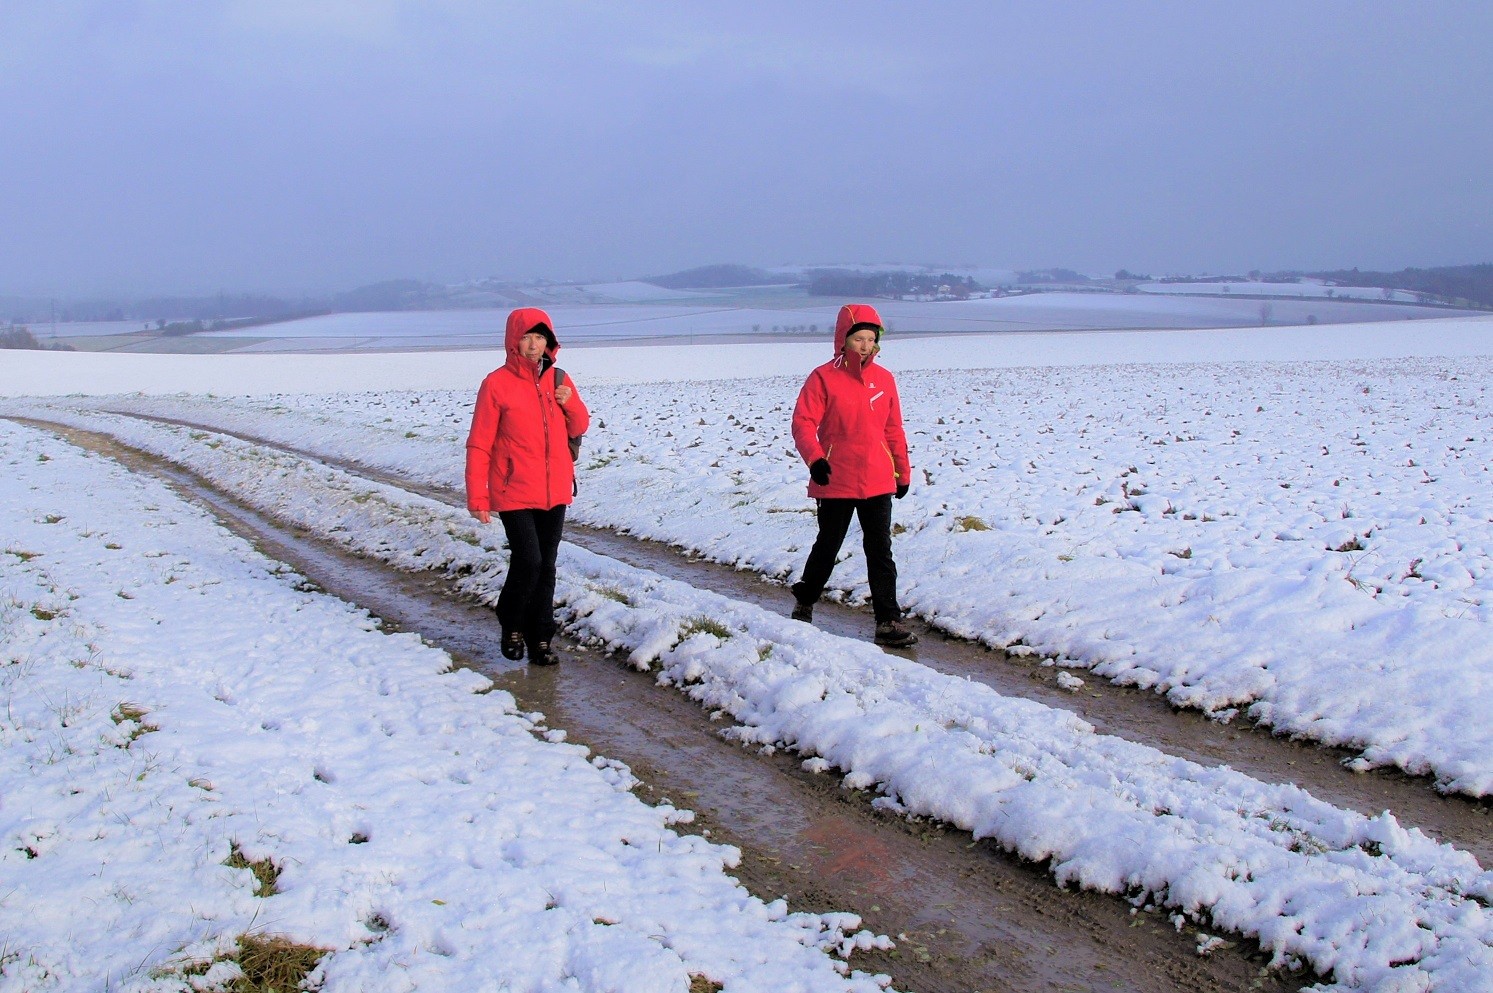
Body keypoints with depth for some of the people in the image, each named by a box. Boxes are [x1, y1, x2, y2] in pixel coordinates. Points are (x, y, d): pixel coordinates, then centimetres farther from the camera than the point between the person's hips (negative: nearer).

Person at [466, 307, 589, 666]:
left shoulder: (557, 380, 6)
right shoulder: (497, 383, -8)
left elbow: (578, 429, 14)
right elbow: (479, 444, -7)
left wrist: (571, 403, -7)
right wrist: (476, 497, -11)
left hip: (555, 491, 5)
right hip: (515, 492, -5)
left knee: (546, 566, 8)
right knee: (528, 561, -12)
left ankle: (540, 639, 17)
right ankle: (512, 628, 12)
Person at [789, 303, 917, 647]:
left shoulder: (884, 378, 6)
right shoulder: (823, 378, -6)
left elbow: (893, 429, 13)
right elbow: (803, 422, -10)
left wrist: (902, 471, 16)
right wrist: (814, 458, -24)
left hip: (878, 481, 3)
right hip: (836, 481, -3)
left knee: (880, 551, 2)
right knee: (828, 546, 10)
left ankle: (888, 621, 4)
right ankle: (804, 603, 33)